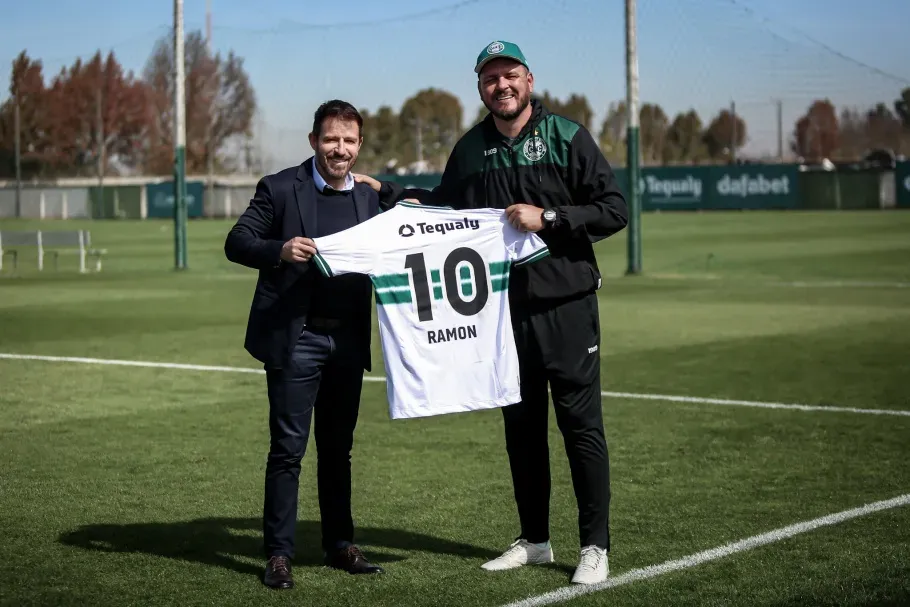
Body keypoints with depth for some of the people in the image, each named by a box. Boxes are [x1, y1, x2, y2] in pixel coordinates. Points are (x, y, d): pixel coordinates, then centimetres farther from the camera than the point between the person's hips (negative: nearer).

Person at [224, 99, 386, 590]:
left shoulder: (369, 199, 11)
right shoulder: (280, 189, -3)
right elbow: (236, 243, -8)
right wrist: (280, 250, -25)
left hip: (348, 341, 4)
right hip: (295, 339, -4)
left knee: (338, 448, 13)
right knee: (288, 448, -2)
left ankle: (339, 544, 22)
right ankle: (279, 554, 4)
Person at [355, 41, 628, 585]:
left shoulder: (566, 137, -5)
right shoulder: (471, 149, 9)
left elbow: (615, 209, -8)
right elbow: (443, 208, 23)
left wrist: (548, 218, -17)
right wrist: (385, 191, 11)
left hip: (566, 304, -5)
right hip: (503, 308, 5)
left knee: (582, 424, -2)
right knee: (521, 426, 12)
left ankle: (596, 546, 5)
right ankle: (535, 540, 24)